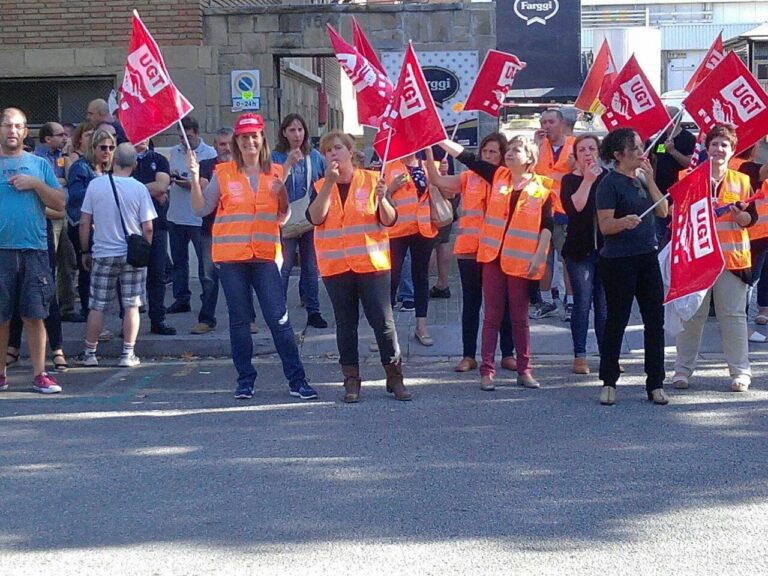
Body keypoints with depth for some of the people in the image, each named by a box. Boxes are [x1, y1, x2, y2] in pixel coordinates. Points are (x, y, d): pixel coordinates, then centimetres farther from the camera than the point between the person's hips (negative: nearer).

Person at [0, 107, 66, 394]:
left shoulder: (39, 164, 12)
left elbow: (59, 203, 6)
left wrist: (36, 184, -6)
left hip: (34, 249, 1)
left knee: (34, 315, 2)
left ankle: (40, 374, 8)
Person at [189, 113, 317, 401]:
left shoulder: (275, 172, 8)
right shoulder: (223, 173, 3)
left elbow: (282, 217, 10)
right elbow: (201, 209, 0)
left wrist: (282, 190, -7)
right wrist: (195, 177, -11)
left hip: (265, 256, 0)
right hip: (231, 257, 0)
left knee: (279, 319, -4)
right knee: (239, 320, 7)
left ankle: (296, 380, 1)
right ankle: (245, 380, 15)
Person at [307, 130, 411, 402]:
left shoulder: (372, 179, 1)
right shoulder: (320, 186, 6)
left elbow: (389, 221, -3)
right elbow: (315, 217, -12)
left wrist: (382, 199, -22)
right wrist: (329, 182, -17)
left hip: (372, 262, -2)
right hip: (335, 266, 2)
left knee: (383, 320, -3)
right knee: (346, 323, 7)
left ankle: (394, 377, 6)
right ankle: (351, 380, 13)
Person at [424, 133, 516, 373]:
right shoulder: (469, 178, 6)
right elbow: (438, 180, -3)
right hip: (469, 249, 2)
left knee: (503, 303, 7)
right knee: (471, 303, 8)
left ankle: (507, 354, 17)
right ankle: (468, 355, 14)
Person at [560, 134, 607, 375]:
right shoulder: (570, 180, 3)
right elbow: (573, 207, -15)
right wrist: (587, 181, -14)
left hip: (606, 248, 2)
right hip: (579, 251, -2)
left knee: (605, 305, 4)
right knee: (582, 304, -1)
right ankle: (580, 356, 6)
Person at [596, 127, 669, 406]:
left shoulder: (642, 177, 11)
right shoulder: (610, 183, -9)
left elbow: (663, 211, 3)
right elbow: (605, 226, -14)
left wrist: (650, 180, -6)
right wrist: (623, 222, -34)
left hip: (647, 257, 6)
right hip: (618, 260, -6)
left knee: (655, 320, 5)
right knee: (616, 321, 1)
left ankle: (655, 383, 12)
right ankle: (608, 383, 13)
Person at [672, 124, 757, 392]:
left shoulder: (741, 181, 7)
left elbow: (751, 219, 4)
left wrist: (738, 213, -16)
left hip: (732, 257, 0)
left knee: (733, 315, 2)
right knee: (692, 314, 4)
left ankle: (740, 371, 8)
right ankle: (683, 369, 12)